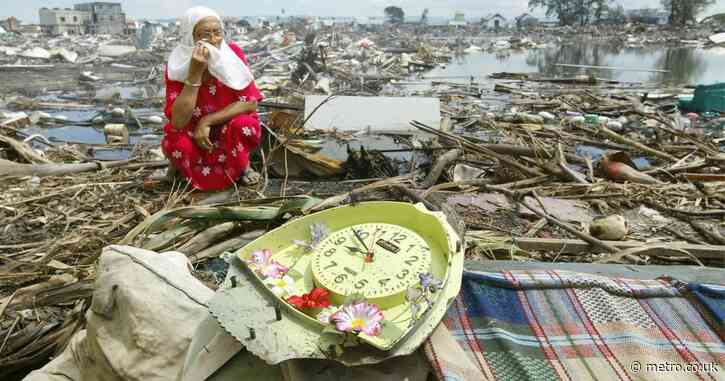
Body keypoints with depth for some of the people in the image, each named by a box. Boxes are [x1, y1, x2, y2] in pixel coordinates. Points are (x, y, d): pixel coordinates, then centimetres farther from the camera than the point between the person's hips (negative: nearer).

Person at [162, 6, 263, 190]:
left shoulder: (233, 53, -16)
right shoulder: (176, 66, -17)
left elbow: (250, 103, -20)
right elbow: (178, 122, -27)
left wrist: (207, 121, -25)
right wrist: (195, 73, -33)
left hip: (233, 134, 0)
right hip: (194, 135, 0)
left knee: (242, 125, -32)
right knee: (176, 142, -31)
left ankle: (242, 166, -1)